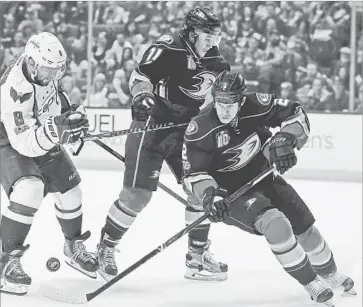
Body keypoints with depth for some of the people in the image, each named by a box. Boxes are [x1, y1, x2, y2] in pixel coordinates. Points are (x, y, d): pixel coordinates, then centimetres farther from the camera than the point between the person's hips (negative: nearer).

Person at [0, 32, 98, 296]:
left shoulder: (44, 66, -17)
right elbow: (24, 143, -39)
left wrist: (67, 110, 6)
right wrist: (55, 128, -50)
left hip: (44, 137, 8)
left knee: (70, 191, 12)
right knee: (30, 189, -32)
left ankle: (73, 247, 39)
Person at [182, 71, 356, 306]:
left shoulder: (256, 106, -19)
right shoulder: (200, 130, -25)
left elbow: (296, 114, -10)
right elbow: (193, 172, -21)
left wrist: (285, 139, -28)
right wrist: (209, 194, -39)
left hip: (263, 176, 4)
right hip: (229, 189, -4)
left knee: (304, 224, 8)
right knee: (273, 222, -28)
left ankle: (329, 274, 37)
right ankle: (310, 282, -12)